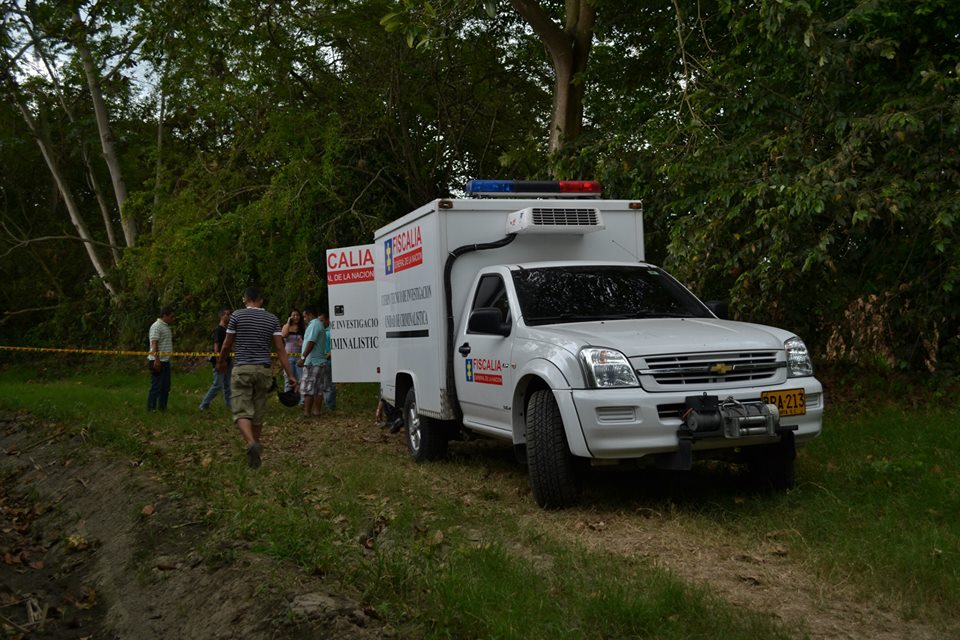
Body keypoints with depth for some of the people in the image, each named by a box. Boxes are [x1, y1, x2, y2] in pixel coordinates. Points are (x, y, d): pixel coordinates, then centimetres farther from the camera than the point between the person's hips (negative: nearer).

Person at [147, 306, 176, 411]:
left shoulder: (166, 326, 17)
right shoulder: (156, 326, -12)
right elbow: (154, 344, -20)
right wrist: (157, 360, -25)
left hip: (165, 361, 10)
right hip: (157, 362, -10)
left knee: (165, 387, 13)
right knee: (156, 387, -6)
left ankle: (162, 408, 20)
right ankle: (151, 409, -1)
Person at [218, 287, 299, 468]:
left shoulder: (237, 315, -1)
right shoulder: (272, 319, 6)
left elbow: (227, 345, 4)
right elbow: (280, 349, -1)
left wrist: (221, 362, 24)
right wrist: (291, 375, -1)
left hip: (242, 369, -3)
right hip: (264, 369, 3)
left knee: (241, 412, -6)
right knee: (258, 414, 12)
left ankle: (252, 443, -31)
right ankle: (254, 449, 19)